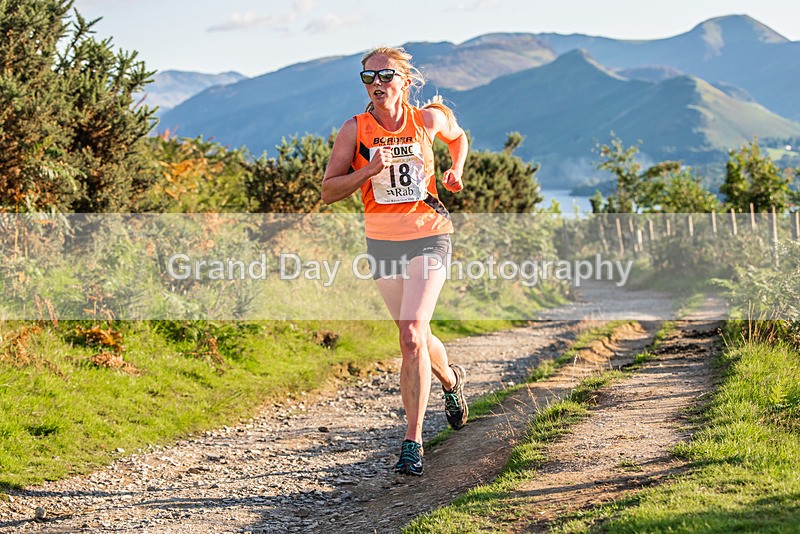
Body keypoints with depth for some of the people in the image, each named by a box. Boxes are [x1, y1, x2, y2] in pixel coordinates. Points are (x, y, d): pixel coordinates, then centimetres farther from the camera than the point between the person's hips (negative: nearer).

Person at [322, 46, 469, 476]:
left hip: (428, 237, -2)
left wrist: (456, 170, 3)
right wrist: (367, 171, -24)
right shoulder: (355, 129, -7)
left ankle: (413, 441, -13)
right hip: (382, 243, 2)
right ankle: (450, 379, 50)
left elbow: (458, 136, 20)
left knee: (411, 336, -17)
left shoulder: (429, 119, -4)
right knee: (415, 336, 16)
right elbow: (328, 191, -9)